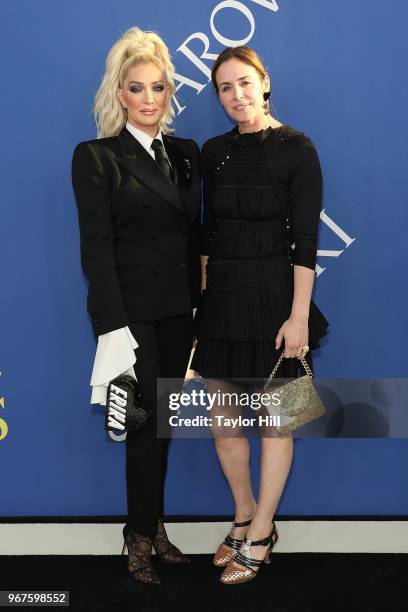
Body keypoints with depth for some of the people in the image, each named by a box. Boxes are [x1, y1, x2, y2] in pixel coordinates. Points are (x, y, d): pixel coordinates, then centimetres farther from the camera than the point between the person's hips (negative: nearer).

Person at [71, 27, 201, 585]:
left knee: (164, 422, 13)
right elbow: (96, 246, -12)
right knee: (146, 424, 2)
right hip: (130, 309, -5)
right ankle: (141, 537, 22)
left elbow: (193, 235, 11)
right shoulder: (96, 157, -7)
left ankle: (153, 527, 29)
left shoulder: (186, 153, 10)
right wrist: (114, 326, -18)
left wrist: (199, 306, 7)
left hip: (178, 309, 5)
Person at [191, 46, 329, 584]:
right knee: (223, 415, 11)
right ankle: (246, 516, 30)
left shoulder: (297, 148, -7)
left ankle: (259, 535, 19)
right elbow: (209, 231, 11)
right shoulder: (213, 151, 8)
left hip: (273, 294, -5)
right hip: (220, 295, 6)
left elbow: (306, 239, -11)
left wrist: (299, 316, -16)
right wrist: (203, 295, 7)